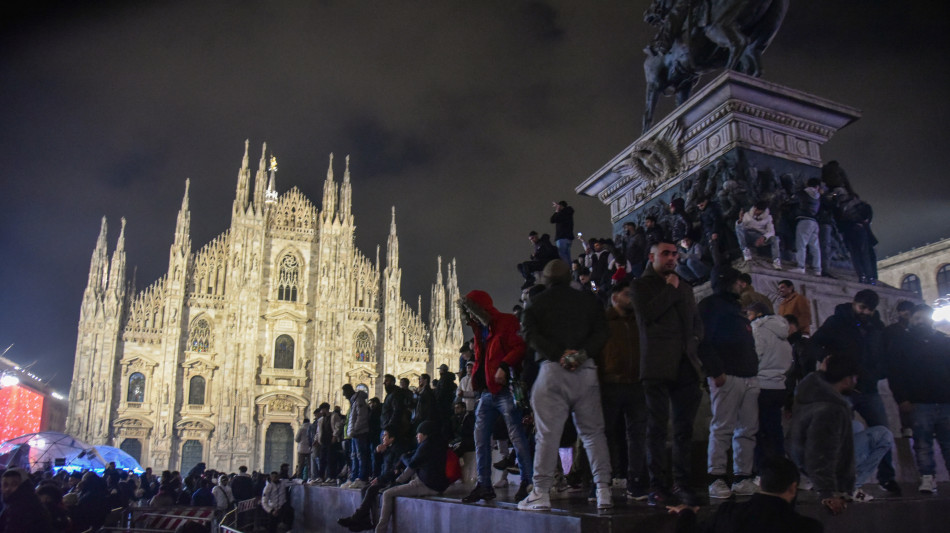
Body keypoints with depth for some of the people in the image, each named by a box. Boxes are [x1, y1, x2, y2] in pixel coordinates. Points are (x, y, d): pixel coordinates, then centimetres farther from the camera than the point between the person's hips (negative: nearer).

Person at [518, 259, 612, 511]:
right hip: (586, 370, 3)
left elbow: (531, 334, -6)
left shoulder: (538, 302, 8)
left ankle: (541, 492, -1)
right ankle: (603, 491, 8)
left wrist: (559, 354, -12)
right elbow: (601, 333, 1)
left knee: (547, 433, -2)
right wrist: (582, 353, -10)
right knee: (593, 431, 9)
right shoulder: (589, 301, 13)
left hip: (552, 369, -2)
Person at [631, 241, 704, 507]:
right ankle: (658, 485, 3)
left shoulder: (684, 287, 22)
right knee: (657, 427, -2)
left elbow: (696, 320, 28)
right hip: (658, 365, -5)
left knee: (684, 428, 6)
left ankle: (682, 483, 14)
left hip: (685, 365, 5)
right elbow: (646, 314, -11)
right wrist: (670, 289, -3)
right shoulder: (642, 284, 6)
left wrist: (695, 338, 8)